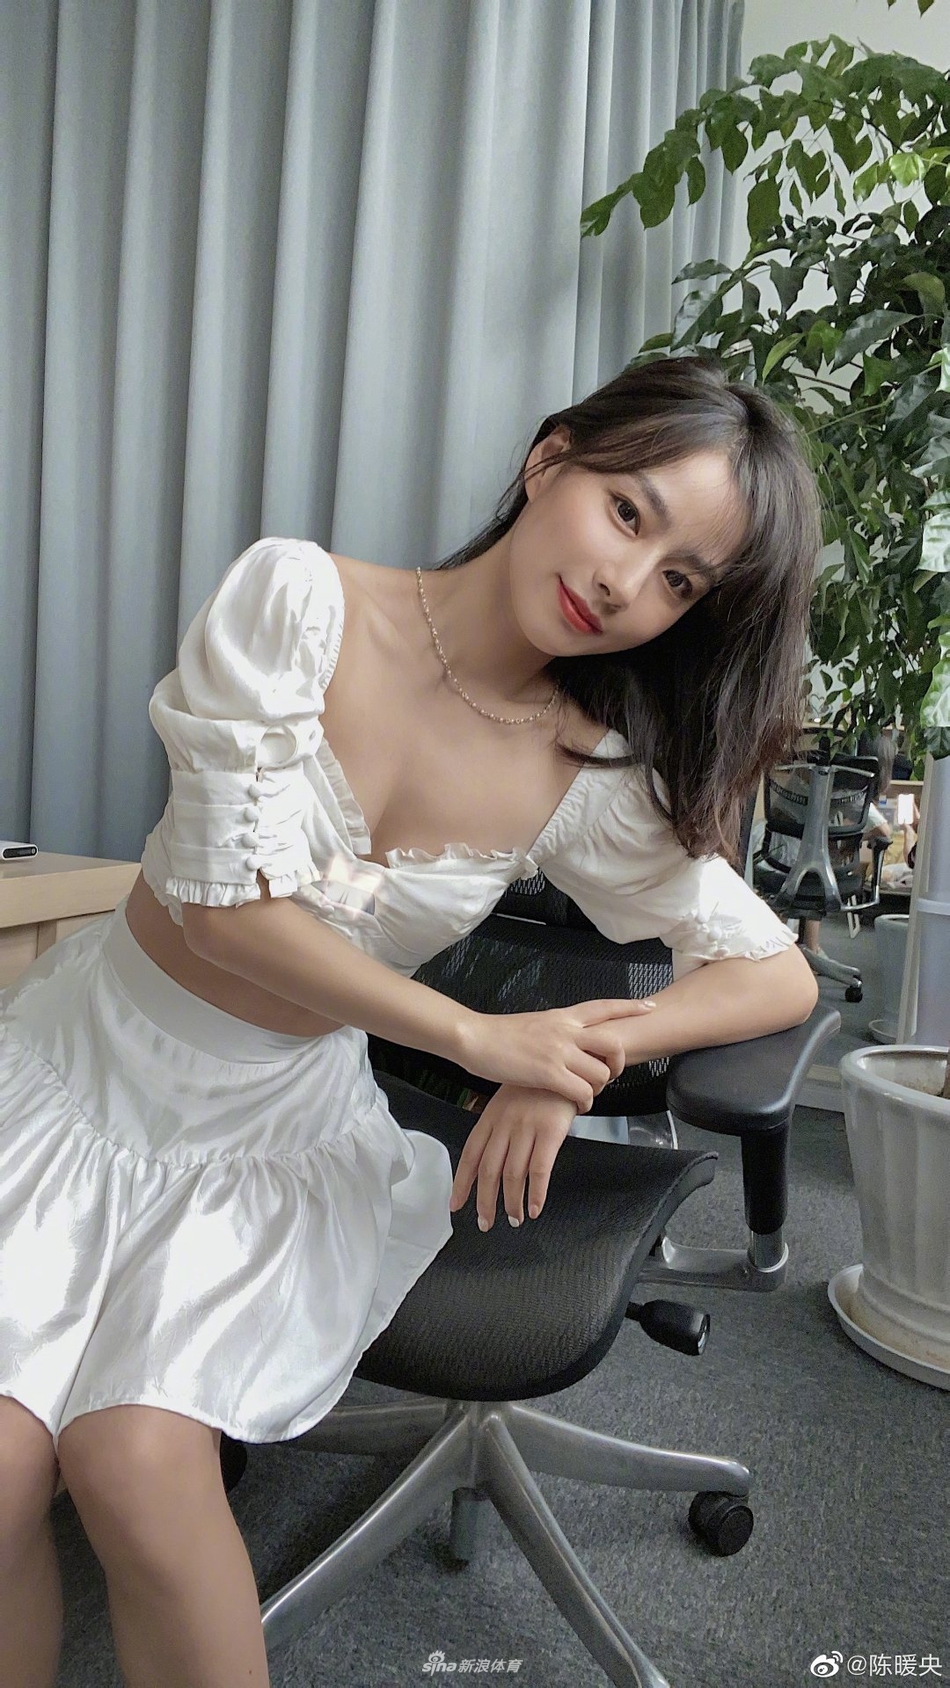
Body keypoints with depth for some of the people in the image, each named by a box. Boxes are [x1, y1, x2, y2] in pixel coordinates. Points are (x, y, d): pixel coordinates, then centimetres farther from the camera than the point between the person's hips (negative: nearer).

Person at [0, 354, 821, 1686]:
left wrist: (587, 1048, -21)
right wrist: (482, 1038, -20)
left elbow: (780, 976, -3)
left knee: (139, 1460, -21)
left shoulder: (593, 779, -7)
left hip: (288, 1126, 1)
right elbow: (228, 906, -16)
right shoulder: (300, 597, -14)